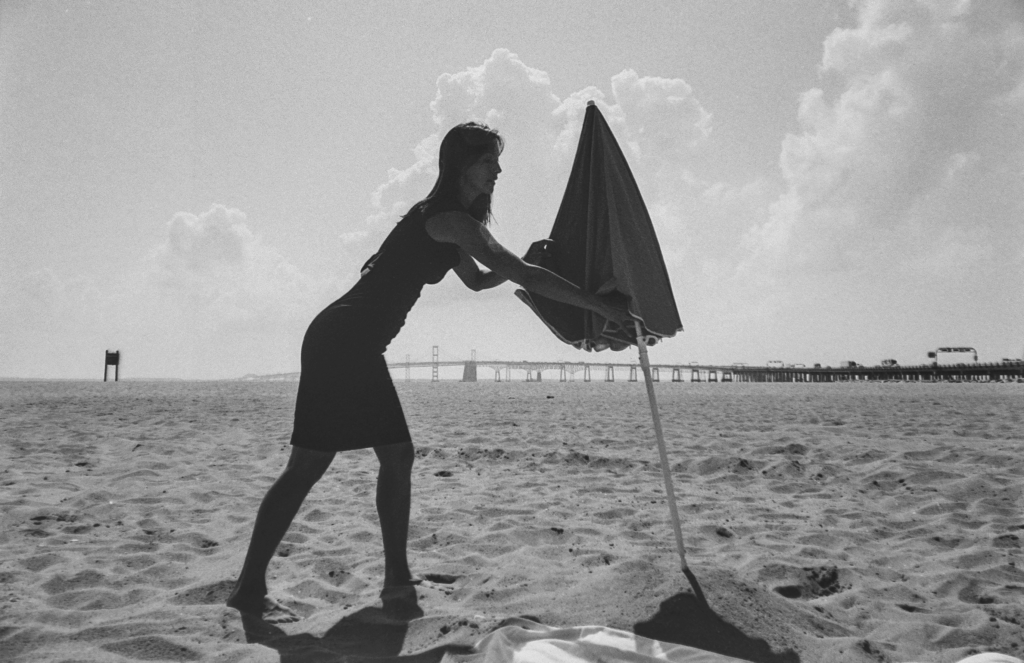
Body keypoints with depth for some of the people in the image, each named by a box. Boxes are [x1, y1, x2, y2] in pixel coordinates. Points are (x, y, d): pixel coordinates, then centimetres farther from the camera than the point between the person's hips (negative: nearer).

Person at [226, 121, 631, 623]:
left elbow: (476, 280, 30)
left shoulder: (448, 222, 17)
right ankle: (249, 588, -2)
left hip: (358, 348, 10)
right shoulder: (450, 218, -14)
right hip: (341, 341, -10)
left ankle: (397, 574, 17)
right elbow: (522, 276, -20)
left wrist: (523, 264, 14)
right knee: (309, 465, -9)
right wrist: (606, 308, -17)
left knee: (398, 457, 10)